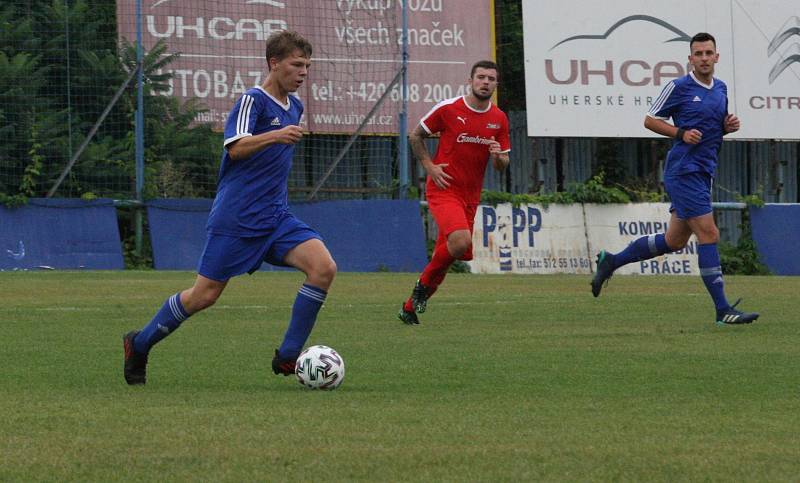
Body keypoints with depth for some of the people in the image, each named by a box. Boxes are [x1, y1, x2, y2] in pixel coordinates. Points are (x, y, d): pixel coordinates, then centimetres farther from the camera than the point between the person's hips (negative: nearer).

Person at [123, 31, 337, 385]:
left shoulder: (294, 107, 14)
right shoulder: (254, 100, -10)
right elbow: (235, 148, -26)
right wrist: (274, 136, -39)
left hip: (275, 216, 7)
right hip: (236, 218, -7)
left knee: (324, 267, -15)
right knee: (205, 295, -3)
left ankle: (288, 358, -11)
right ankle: (139, 345, 20)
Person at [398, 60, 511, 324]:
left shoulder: (499, 119, 6)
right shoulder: (448, 109, -6)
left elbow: (502, 165, 13)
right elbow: (416, 136, 6)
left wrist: (498, 156, -11)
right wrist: (429, 166, -6)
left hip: (470, 197, 5)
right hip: (443, 190, -5)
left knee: (445, 255, 7)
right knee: (460, 241, -28)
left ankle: (410, 307, 24)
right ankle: (424, 285, -3)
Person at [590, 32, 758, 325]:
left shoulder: (720, 89, 13)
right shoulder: (679, 87, -8)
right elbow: (650, 120, -2)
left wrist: (728, 126, 4)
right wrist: (681, 133, -16)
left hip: (703, 174, 8)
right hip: (684, 171, -8)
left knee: (674, 241, 13)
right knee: (708, 234, -12)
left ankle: (610, 262, 28)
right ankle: (723, 310, -12)